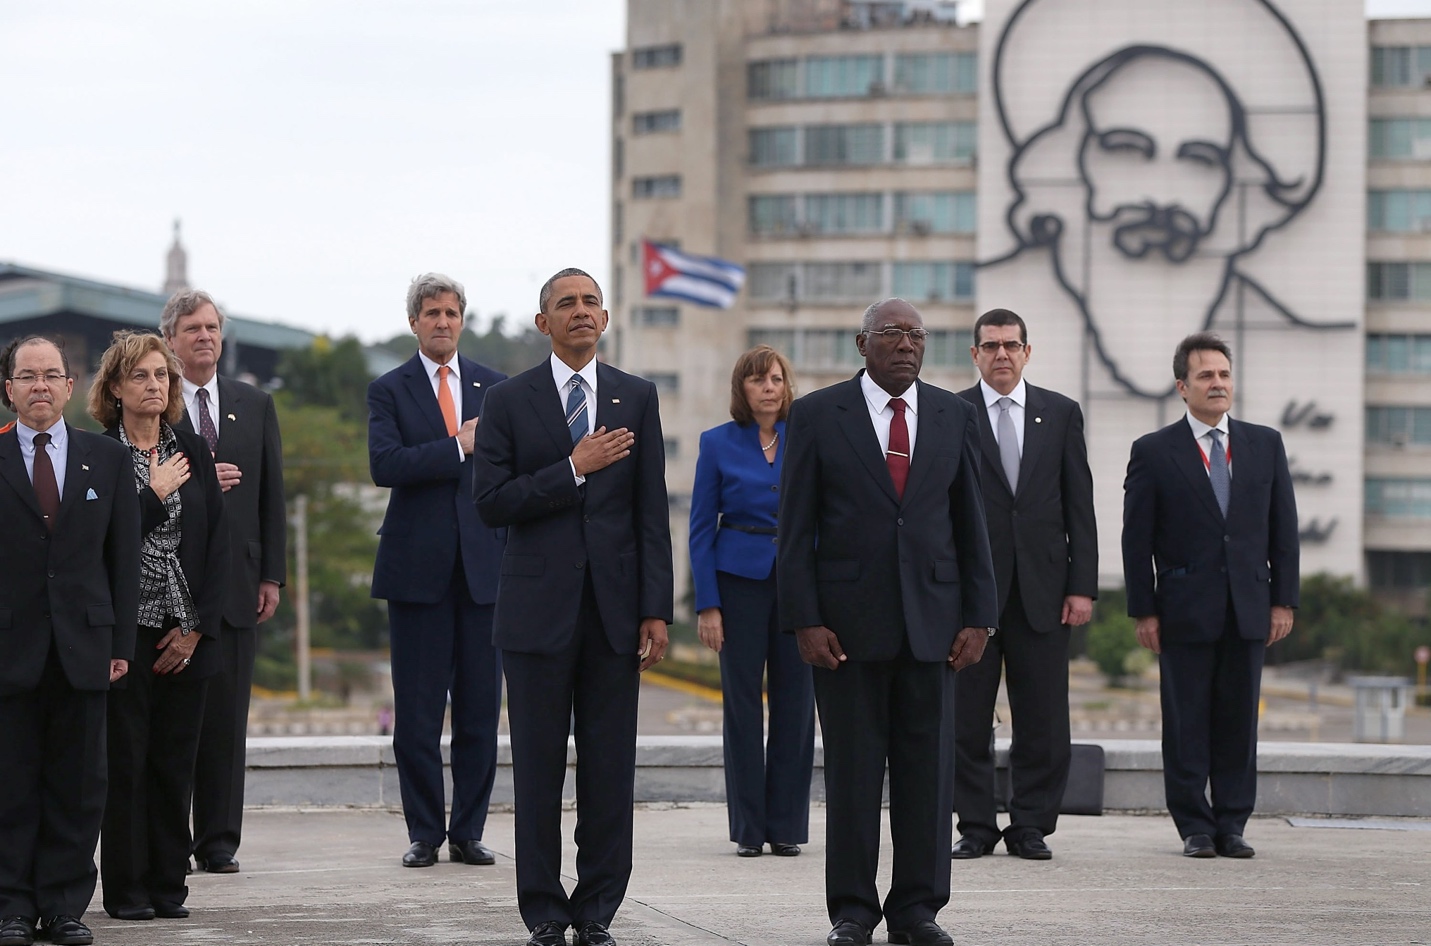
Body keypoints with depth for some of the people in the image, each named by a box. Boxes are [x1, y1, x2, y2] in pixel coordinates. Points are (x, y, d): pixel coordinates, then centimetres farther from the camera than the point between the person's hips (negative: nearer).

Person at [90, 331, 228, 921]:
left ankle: (168, 885, 10)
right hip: (125, 630, -4)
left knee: (175, 761, 4)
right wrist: (155, 494, -10)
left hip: (185, 634, 4)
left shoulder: (194, 453, 10)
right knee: (126, 759, -2)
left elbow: (218, 544, 7)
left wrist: (196, 629, -1)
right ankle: (126, 889, 4)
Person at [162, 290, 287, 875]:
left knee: (227, 717, 0)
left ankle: (218, 842, 4)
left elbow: (271, 496, 13)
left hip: (235, 583, 3)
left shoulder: (255, 406, 14)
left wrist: (272, 576, 6)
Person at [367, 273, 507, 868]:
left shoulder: (495, 387, 12)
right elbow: (384, 465, -11)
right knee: (417, 711, 0)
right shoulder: (390, 390, 4)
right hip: (418, 567, -2)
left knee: (481, 707, 2)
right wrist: (457, 447, -16)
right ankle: (424, 833, 7)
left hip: (485, 566, 2)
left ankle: (468, 831, 10)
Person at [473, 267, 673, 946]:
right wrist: (574, 468, -13)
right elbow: (491, 503, -5)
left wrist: (656, 610, -1)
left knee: (610, 767, 2)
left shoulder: (636, 398, 9)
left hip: (615, 607, 1)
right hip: (539, 605, -1)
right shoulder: (508, 401, 3)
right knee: (538, 767, 2)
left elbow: (652, 510, 5)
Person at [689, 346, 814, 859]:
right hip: (739, 580, -1)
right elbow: (701, 528, 1)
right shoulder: (718, 444, 1)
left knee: (794, 700, 1)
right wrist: (707, 603, -7)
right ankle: (748, 826, 6)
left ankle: (787, 825, 8)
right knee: (742, 701, 0)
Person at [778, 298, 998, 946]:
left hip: (932, 619, 2)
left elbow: (970, 523, 10)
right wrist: (804, 620, -8)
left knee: (928, 769, 2)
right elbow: (796, 528, 0)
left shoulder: (954, 416, 9)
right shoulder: (816, 416, 1)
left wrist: (978, 618, 2)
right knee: (852, 769, 1)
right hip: (848, 619, -2)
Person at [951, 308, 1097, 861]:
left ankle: (1030, 826, 9)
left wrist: (1082, 586, 0)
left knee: (1042, 718, 1)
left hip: (1043, 588, 1)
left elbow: (1079, 505, 7)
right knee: (967, 717, 2)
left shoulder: (1061, 413, 9)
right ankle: (975, 826, 11)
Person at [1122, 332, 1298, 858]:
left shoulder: (1265, 445, 10)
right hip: (1186, 611, -2)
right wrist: (1143, 610, -5)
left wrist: (1283, 598, 3)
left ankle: (1232, 824, 10)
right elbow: (1137, 538, 0)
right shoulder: (1154, 452, 1)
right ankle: (1195, 827, 7)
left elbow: (1284, 528, 10)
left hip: (1249, 611, 3)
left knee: (1239, 721, 4)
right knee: (1187, 722, 0)